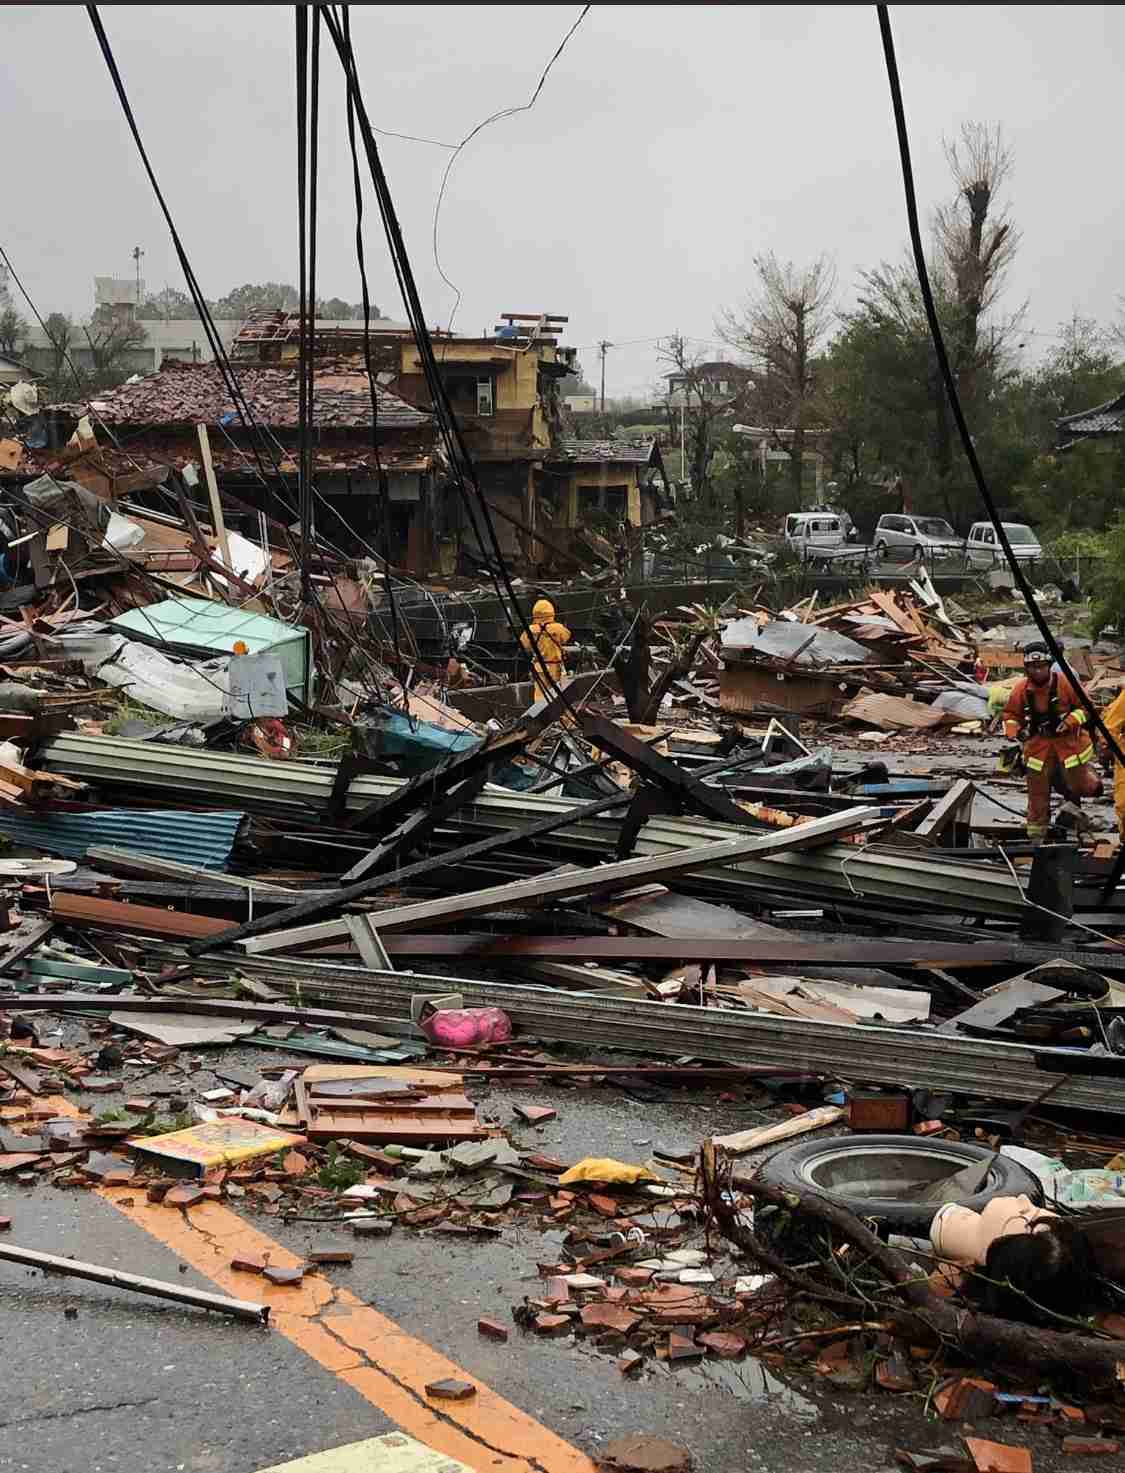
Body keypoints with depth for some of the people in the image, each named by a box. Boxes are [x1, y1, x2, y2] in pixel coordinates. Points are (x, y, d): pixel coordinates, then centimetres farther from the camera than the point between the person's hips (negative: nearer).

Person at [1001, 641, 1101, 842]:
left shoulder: (1065, 683, -16)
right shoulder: (1021, 689, -7)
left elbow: (1084, 706, -5)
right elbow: (1011, 715, 6)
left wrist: (1070, 721, -20)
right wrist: (1013, 733, -12)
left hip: (1068, 739, -2)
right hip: (1038, 743, 2)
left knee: (1081, 787, 1)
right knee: (1037, 791, 4)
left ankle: (1087, 768, 37)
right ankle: (1036, 836, 18)